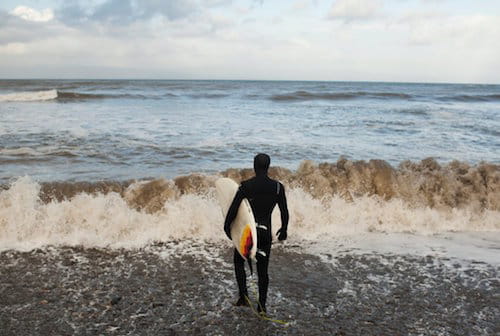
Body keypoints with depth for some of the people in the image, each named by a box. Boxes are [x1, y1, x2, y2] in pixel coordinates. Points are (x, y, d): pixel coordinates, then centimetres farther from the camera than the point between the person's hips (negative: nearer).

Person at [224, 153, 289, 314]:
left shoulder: (245, 186, -12)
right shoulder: (278, 187, -6)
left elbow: (233, 208, -10)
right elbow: (284, 212, 0)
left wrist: (227, 226, 6)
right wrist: (283, 229, 16)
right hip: (265, 232, 2)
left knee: (239, 262, 22)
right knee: (263, 270, 13)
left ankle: (244, 296, 15)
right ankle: (262, 305, 16)